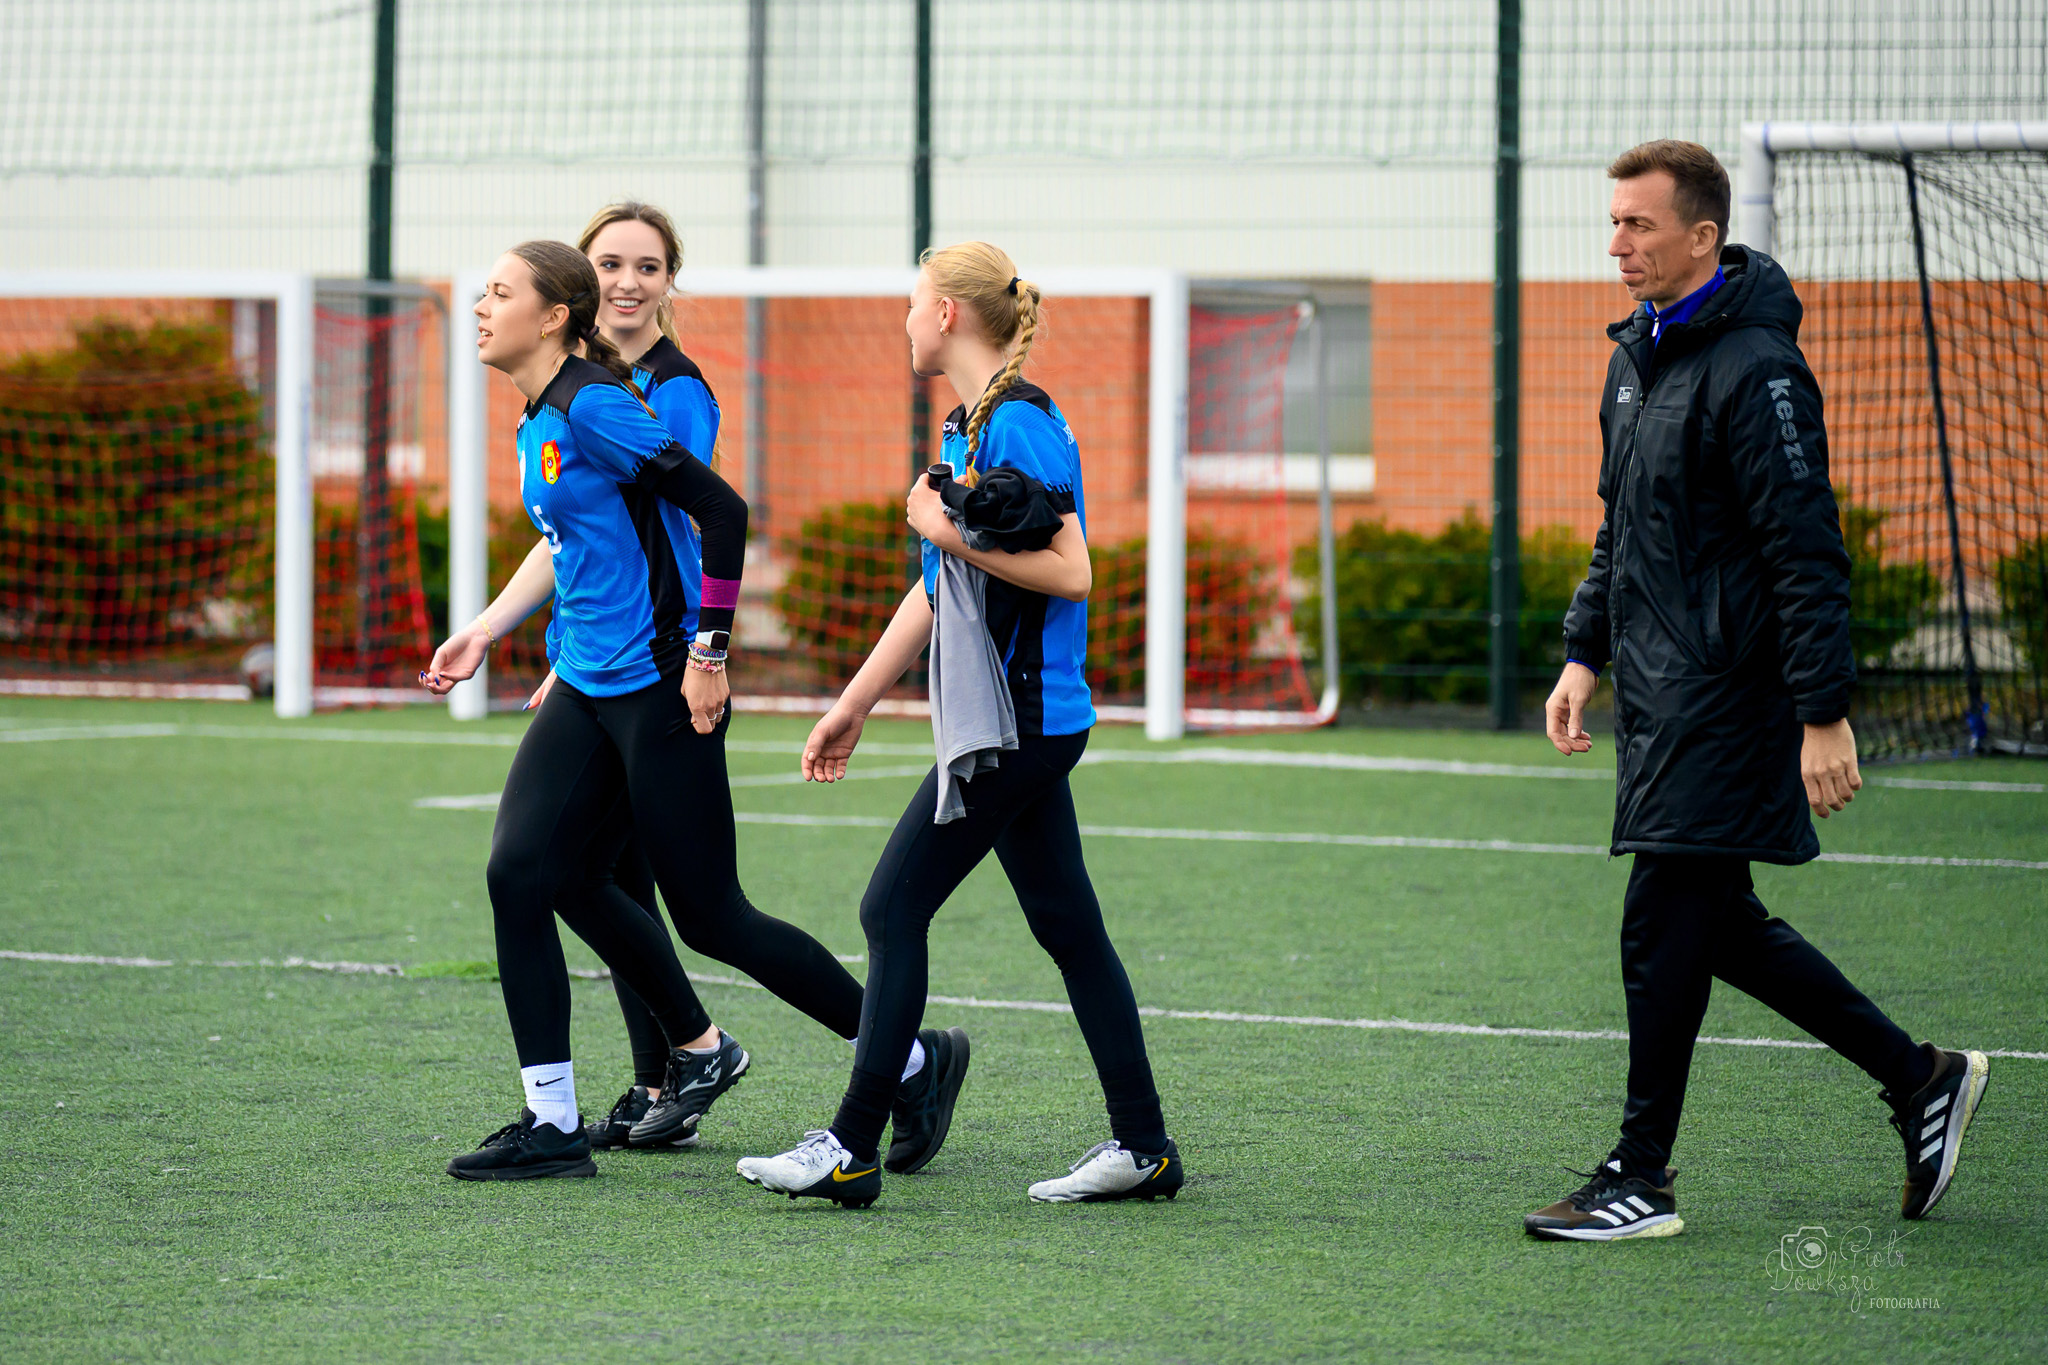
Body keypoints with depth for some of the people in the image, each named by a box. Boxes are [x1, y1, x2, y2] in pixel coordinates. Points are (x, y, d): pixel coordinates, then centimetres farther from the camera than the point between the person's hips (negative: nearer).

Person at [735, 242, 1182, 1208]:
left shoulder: (1020, 424, -14)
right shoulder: (966, 428, 16)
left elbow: (1070, 572, -21)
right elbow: (937, 587, 23)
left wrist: (956, 533, -17)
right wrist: (854, 704, 24)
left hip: (1018, 720, -10)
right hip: (1027, 721, 10)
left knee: (893, 909, -7)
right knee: (1066, 925, 10)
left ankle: (852, 1150, -6)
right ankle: (1142, 1147, 12)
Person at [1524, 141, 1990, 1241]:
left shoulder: (1754, 369, -15)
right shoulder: (1638, 356, 13)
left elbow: (1806, 556, -18)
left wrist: (1825, 715, -21)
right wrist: (1586, 651, 17)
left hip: (1724, 696, -9)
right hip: (1659, 694, 9)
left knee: (1665, 923, -7)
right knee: (1718, 923, 12)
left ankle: (1640, 1179, 1)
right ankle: (1919, 1078, 23)